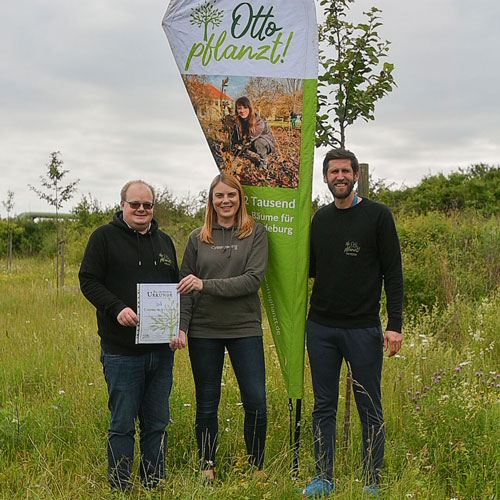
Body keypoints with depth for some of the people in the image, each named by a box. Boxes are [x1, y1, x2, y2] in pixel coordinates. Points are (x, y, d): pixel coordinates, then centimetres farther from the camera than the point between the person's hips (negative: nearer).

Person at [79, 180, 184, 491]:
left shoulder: (164, 241, 15)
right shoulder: (104, 237, 0)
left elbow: (176, 285, 20)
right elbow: (89, 281, -5)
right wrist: (117, 308, -20)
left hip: (161, 349, 5)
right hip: (122, 350, -5)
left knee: (157, 423, 12)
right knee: (123, 424, 2)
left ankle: (156, 485, 23)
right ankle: (120, 488, 14)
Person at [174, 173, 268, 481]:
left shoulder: (256, 233, 1)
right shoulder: (198, 238, 6)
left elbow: (253, 279, -11)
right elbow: (185, 288, 5)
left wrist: (206, 285, -17)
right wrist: (181, 326, -7)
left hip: (245, 328, -1)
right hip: (203, 331, 1)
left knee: (256, 403, -1)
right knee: (207, 404, 10)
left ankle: (256, 466, 17)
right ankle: (207, 466, 24)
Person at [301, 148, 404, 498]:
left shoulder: (378, 215, -3)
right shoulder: (320, 219, 11)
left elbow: (393, 273, -5)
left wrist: (395, 324, -11)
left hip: (364, 328, -4)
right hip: (321, 327, 4)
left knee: (370, 409, 4)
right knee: (324, 407, 10)